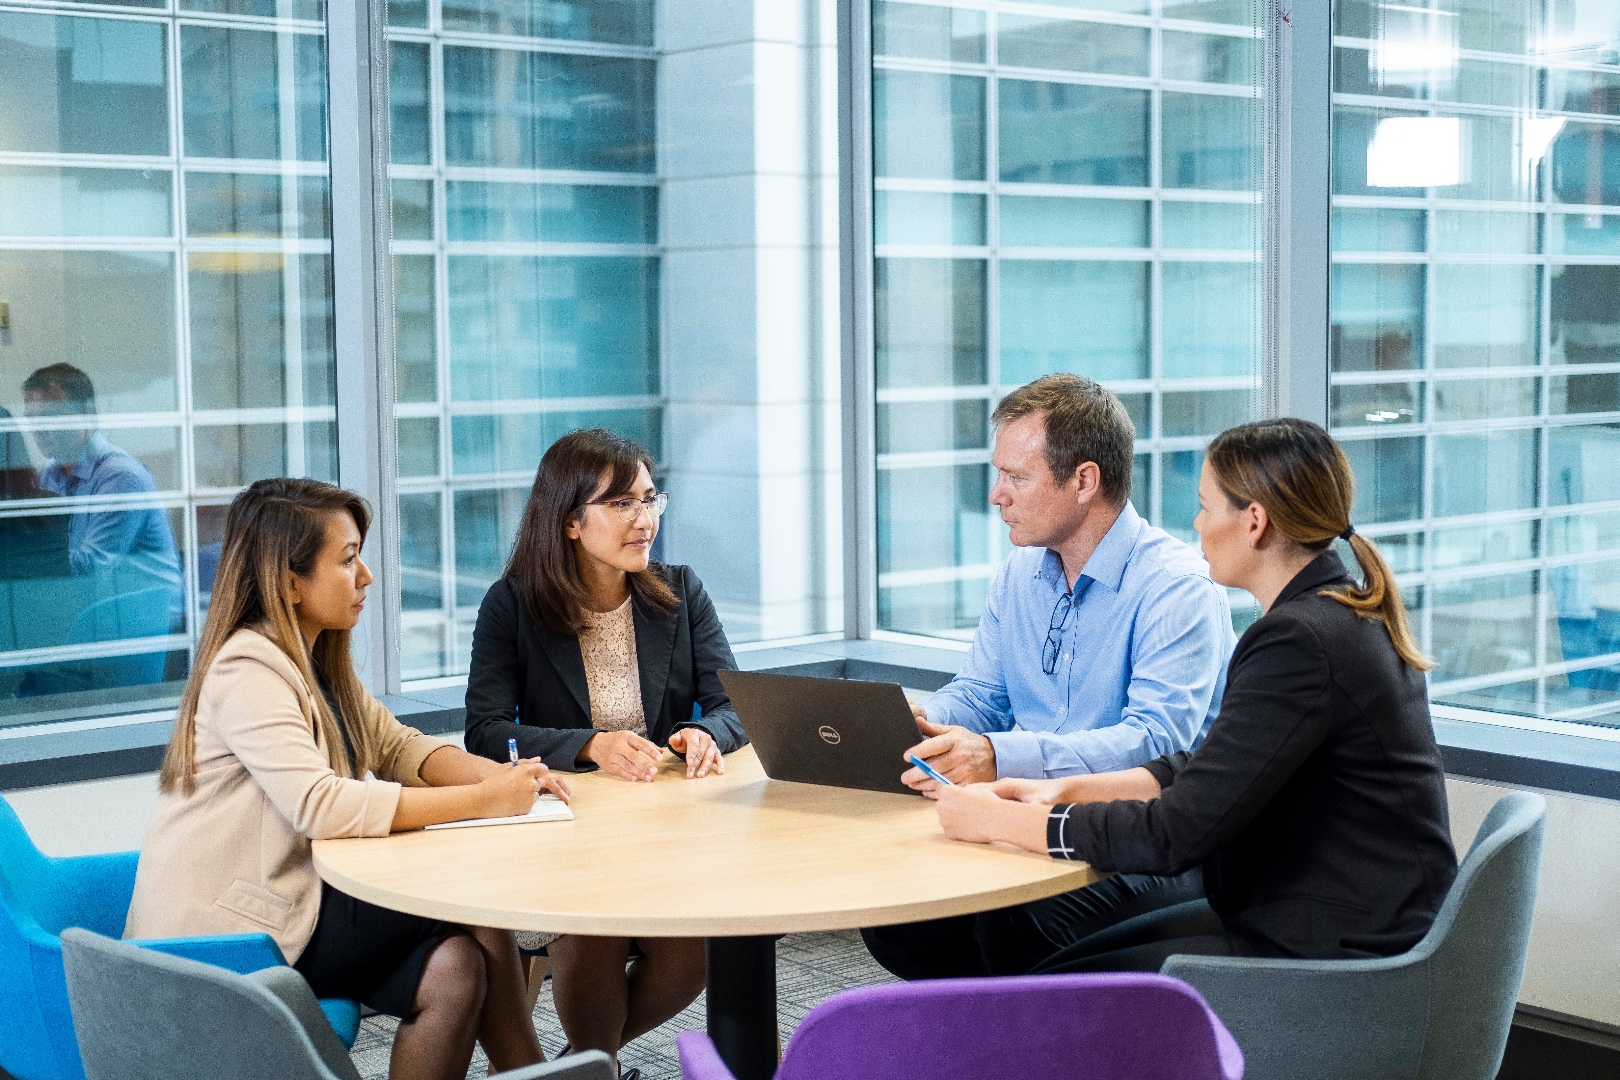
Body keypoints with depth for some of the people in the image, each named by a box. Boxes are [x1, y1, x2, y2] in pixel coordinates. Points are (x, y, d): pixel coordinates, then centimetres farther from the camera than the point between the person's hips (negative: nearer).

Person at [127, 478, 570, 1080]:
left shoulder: (314, 661, 11)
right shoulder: (248, 671, -19)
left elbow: (395, 746, 11)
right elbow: (319, 804, -29)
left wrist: (498, 776, -9)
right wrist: (482, 800, -27)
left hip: (291, 893, 8)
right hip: (227, 927, -8)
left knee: (457, 968, -12)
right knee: (472, 913, -12)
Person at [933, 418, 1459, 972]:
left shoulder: (1298, 643, -24)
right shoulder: (1347, 614, 8)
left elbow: (1175, 835, -23)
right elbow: (1212, 770, 15)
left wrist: (1001, 820, -13)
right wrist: (1068, 789, 7)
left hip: (1339, 958, -9)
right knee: (1068, 945, 12)